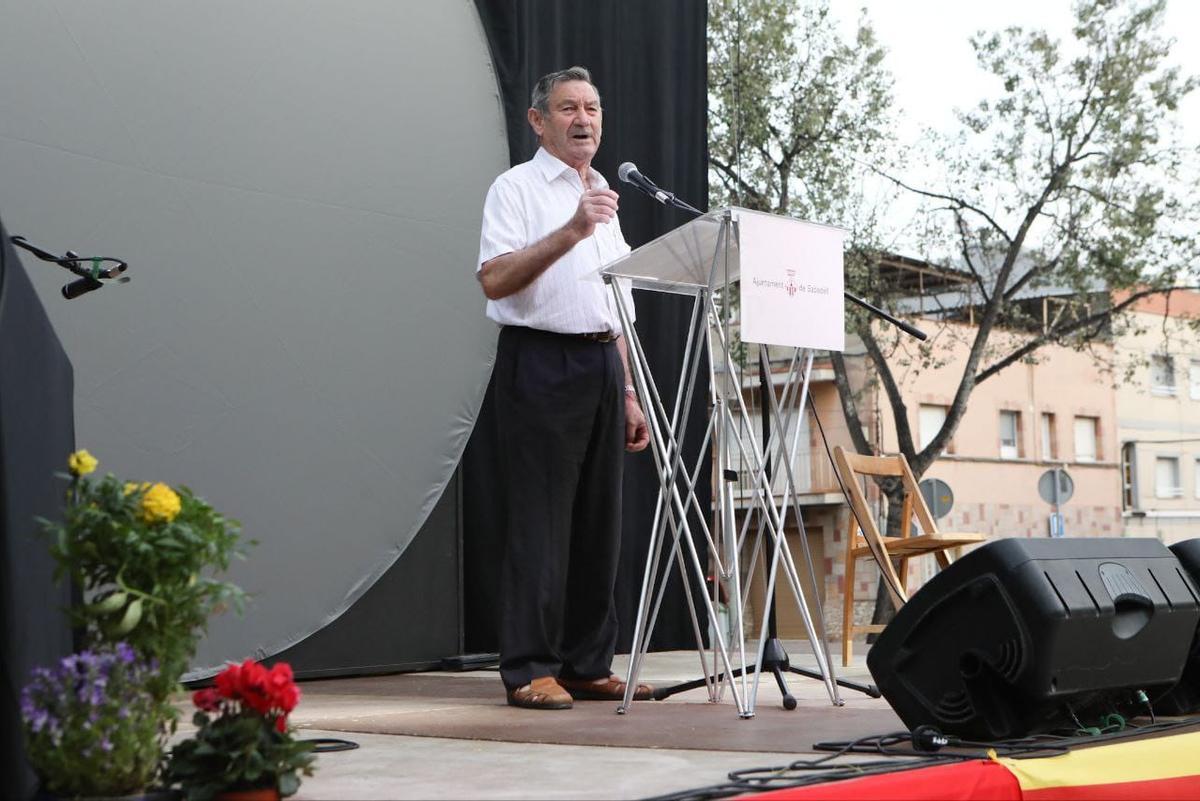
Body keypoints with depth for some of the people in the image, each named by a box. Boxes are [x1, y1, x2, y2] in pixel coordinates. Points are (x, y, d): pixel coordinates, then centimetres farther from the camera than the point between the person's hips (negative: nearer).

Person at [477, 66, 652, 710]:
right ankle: (530, 669, -5)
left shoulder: (605, 199, 22)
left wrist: (628, 392, 19)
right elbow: (494, 279, -16)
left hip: (601, 366, 7)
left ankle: (589, 665, 10)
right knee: (540, 520, -8)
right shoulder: (517, 188, 0)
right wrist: (569, 233, -25)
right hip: (541, 362, -7)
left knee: (598, 521, 5)